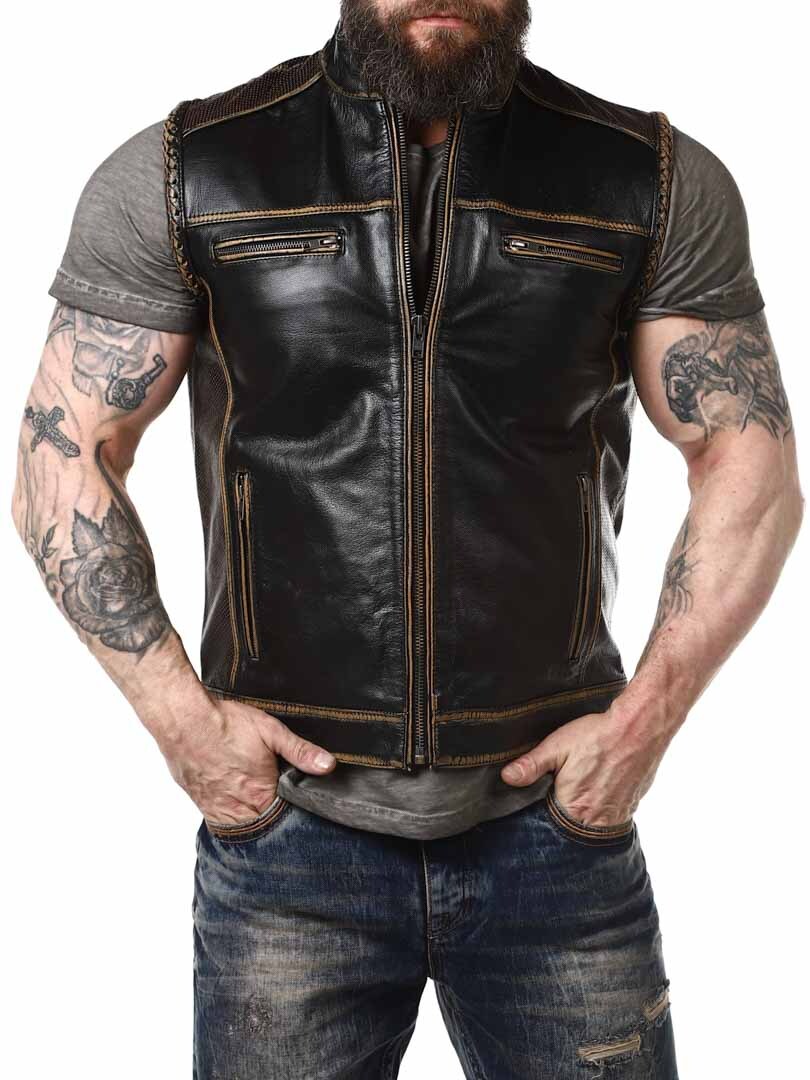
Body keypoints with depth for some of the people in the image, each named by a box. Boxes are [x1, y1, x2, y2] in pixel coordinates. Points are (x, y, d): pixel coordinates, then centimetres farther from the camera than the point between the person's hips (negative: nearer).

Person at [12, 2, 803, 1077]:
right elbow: (62, 457, 0)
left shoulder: (662, 182, 0)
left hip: (560, 821, 1)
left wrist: (647, 718, -6)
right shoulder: (182, 173, -2)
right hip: (286, 819, 0)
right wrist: (181, 717, -8)